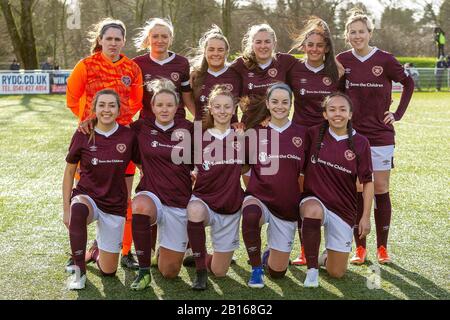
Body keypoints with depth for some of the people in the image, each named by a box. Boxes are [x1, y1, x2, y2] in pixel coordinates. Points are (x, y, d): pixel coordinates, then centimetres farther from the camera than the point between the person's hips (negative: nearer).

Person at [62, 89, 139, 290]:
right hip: (87, 196, -1)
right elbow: (69, 171, 0)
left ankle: (96, 251, 42)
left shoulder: (128, 136, -8)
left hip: (115, 204, 1)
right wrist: (66, 208, -4)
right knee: (78, 210, -41)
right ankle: (79, 271, -22)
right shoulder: (83, 135, -9)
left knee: (108, 271, 4)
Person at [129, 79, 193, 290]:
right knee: (140, 207, -40)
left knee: (169, 272, 2)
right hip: (151, 196, 0)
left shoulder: (188, 129, 0)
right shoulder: (142, 128, 0)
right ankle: (144, 271, -22)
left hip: (180, 203, 1)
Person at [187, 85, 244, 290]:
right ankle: (200, 269, -22)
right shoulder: (199, 138, -3)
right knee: (195, 211, -41)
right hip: (203, 200, -1)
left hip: (231, 209, 2)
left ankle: (202, 256, 40)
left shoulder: (241, 138, -1)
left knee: (219, 272, 4)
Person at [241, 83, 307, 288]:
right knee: (250, 215, -40)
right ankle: (256, 269, -16)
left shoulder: (302, 133, -1)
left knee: (277, 272, 4)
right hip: (259, 197, -1)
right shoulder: (255, 132, -1)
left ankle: (270, 255, 42)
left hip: (288, 206, 1)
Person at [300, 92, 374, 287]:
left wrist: (366, 216, -4)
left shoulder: (360, 143, -6)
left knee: (337, 273, 2)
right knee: (312, 210, -41)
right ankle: (312, 268, -20)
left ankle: (327, 256, 41)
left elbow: (367, 182, -1)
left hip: (343, 209, 1)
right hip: (314, 200, -1)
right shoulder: (314, 134, -3)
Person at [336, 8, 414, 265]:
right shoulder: (342, 61, 1)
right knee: (356, 191, 2)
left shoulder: (385, 60, -4)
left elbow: (409, 83, 7)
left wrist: (398, 114, 2)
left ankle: (383, 248, 12)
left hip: (381, 135, -1)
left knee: (381, 190, 2)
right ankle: (360, 248, 12)